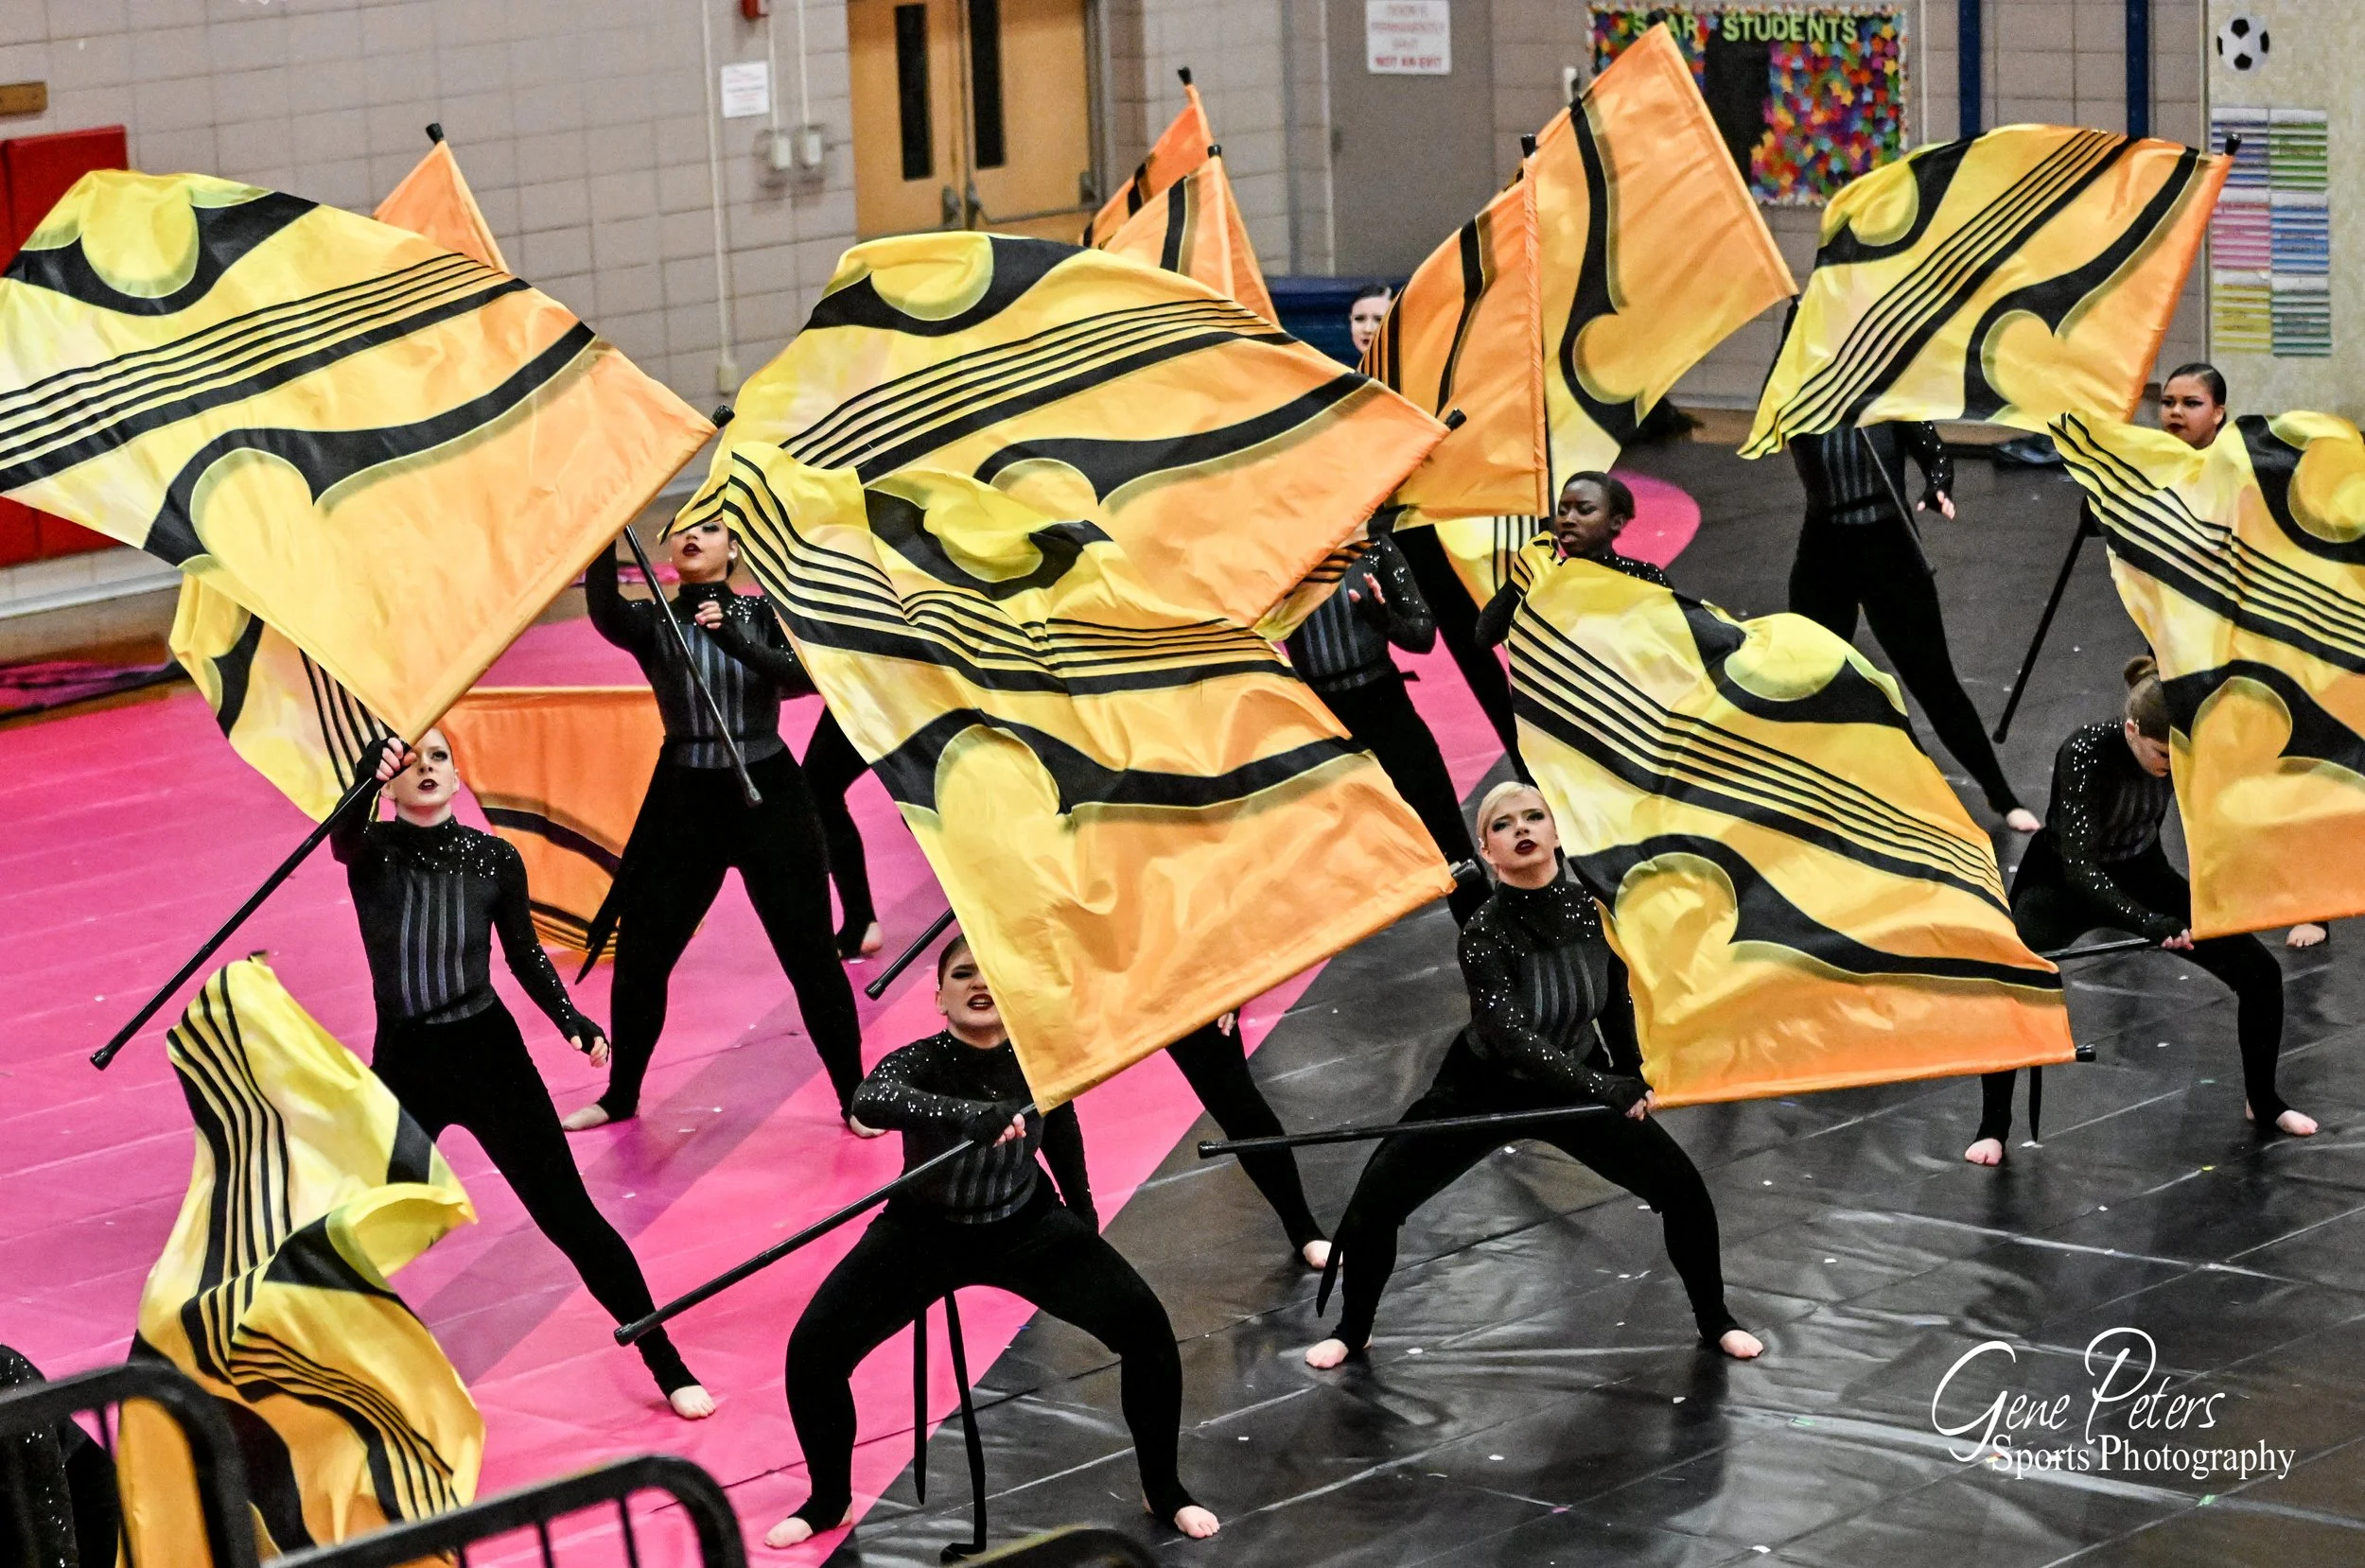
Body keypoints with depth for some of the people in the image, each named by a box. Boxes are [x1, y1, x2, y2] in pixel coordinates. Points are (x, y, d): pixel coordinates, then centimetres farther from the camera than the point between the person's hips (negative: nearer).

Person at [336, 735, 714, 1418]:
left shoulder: (493, 858, -5)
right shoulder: (370, 850, -8)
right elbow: (342, 833, -34)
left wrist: (572, 1022, -6)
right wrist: (368, 775, -54)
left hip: (490, 1054, 0)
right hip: (403, 1063, 0)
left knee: (571, 1217, 1)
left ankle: (669, 1367, 9)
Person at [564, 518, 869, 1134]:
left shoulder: (762, 614, 1)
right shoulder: (651, 622, 1)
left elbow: (801, 675, -16)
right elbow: (604, 613, -22)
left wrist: (735, 640, -30)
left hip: (769, 795, -2)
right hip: (684, 802, 2)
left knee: (810, 954, -1)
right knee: (640, 954, 5)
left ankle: (854, 1097, 10)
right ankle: (620, 1095, 22)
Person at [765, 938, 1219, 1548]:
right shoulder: (920, 1063, -28)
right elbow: (869, 1103, -52)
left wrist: (1082, 1209, 16)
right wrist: (973, 1115, -63)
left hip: (1028, 1228, 2)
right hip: (924, 1233, -1)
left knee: (1147, 1327, -12)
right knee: (813, 1351, -15)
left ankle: (1165, 1493, 12)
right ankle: (829, 1501, 13)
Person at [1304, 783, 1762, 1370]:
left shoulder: (1591, 907, -17)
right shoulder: (1484, 931, -29)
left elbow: (1615, 997, 2)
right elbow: (1513, 1038, -35)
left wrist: (1631, 1074, 3)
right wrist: (1608, 1089, -37)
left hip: (1579, 1084, 3)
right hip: (1484, 1088, -3)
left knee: (1684, 1190, -2)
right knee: (1374, 1204, -8)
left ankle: (1715, 1322, 22)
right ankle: (1353, 1330, 18)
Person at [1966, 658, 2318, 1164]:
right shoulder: (2085, 753, -34)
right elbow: (2080, 867, -38)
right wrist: (2152, 923, -47)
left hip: (2143, 875, 5)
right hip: (2061, 883, -5)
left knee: (2260, 971, -5)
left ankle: (2263, 1102, 20)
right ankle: (1994, 1126, -14)